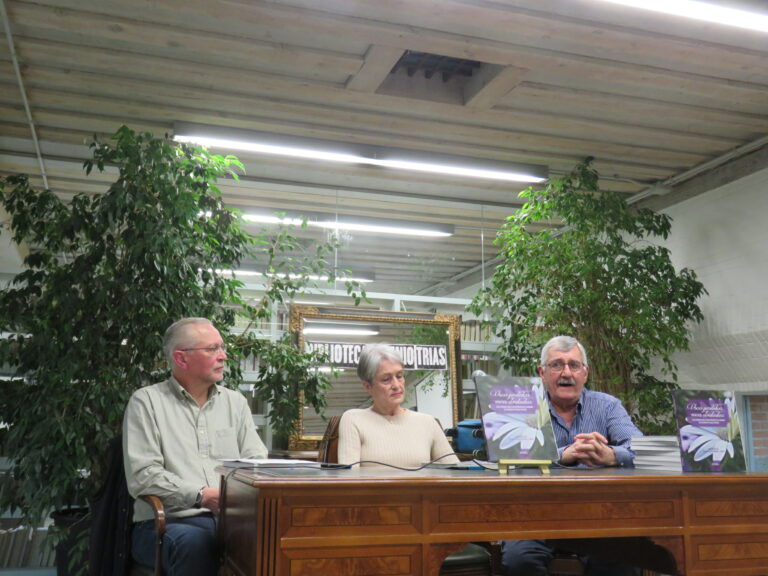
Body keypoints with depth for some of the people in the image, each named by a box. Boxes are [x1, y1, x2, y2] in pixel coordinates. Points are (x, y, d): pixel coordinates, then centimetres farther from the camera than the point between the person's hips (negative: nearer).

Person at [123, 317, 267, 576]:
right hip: (169, 521, -3)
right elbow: (142, 475, -7)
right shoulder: (146, 401, 3)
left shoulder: (235, 401, 18)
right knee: (193, 542, -38)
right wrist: (201, 496, -18)